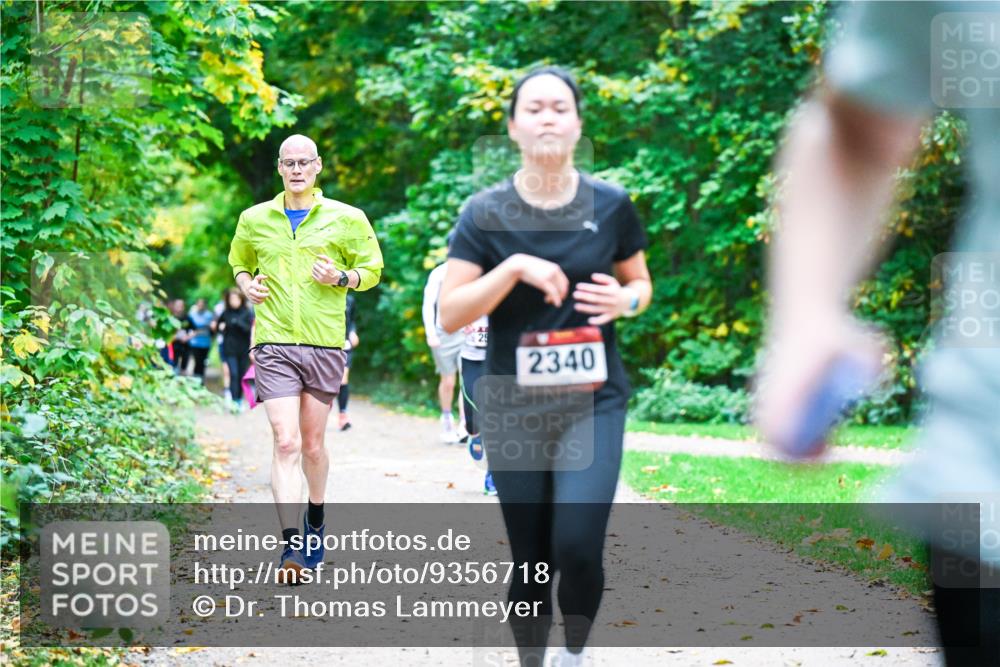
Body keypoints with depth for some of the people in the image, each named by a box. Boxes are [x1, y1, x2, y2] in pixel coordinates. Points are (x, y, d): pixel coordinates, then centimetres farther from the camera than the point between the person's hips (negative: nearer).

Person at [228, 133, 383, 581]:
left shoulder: (347, 219, 3)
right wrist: (247, 285, 3)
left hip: (325, 345, 0)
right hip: (273, 344, 0)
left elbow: (372, 270, 10)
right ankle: (292, 545, -17)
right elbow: (239, 263, 25)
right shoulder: (254, 219, 9)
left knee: (313, 445, 10)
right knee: (286, 442, -13)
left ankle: (315, 520, 36)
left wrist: (341, 278, -10)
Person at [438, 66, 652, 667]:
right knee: (530, 559, 6)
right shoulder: (486, 213, -4)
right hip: (512, 406, 0)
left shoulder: (611, 205, 0)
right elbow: (450, 315, -8)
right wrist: (514, 267, -20)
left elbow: (641, 283, 15)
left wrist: (625, 300, -9)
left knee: (579, 546, -16)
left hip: (593, 399, 0)